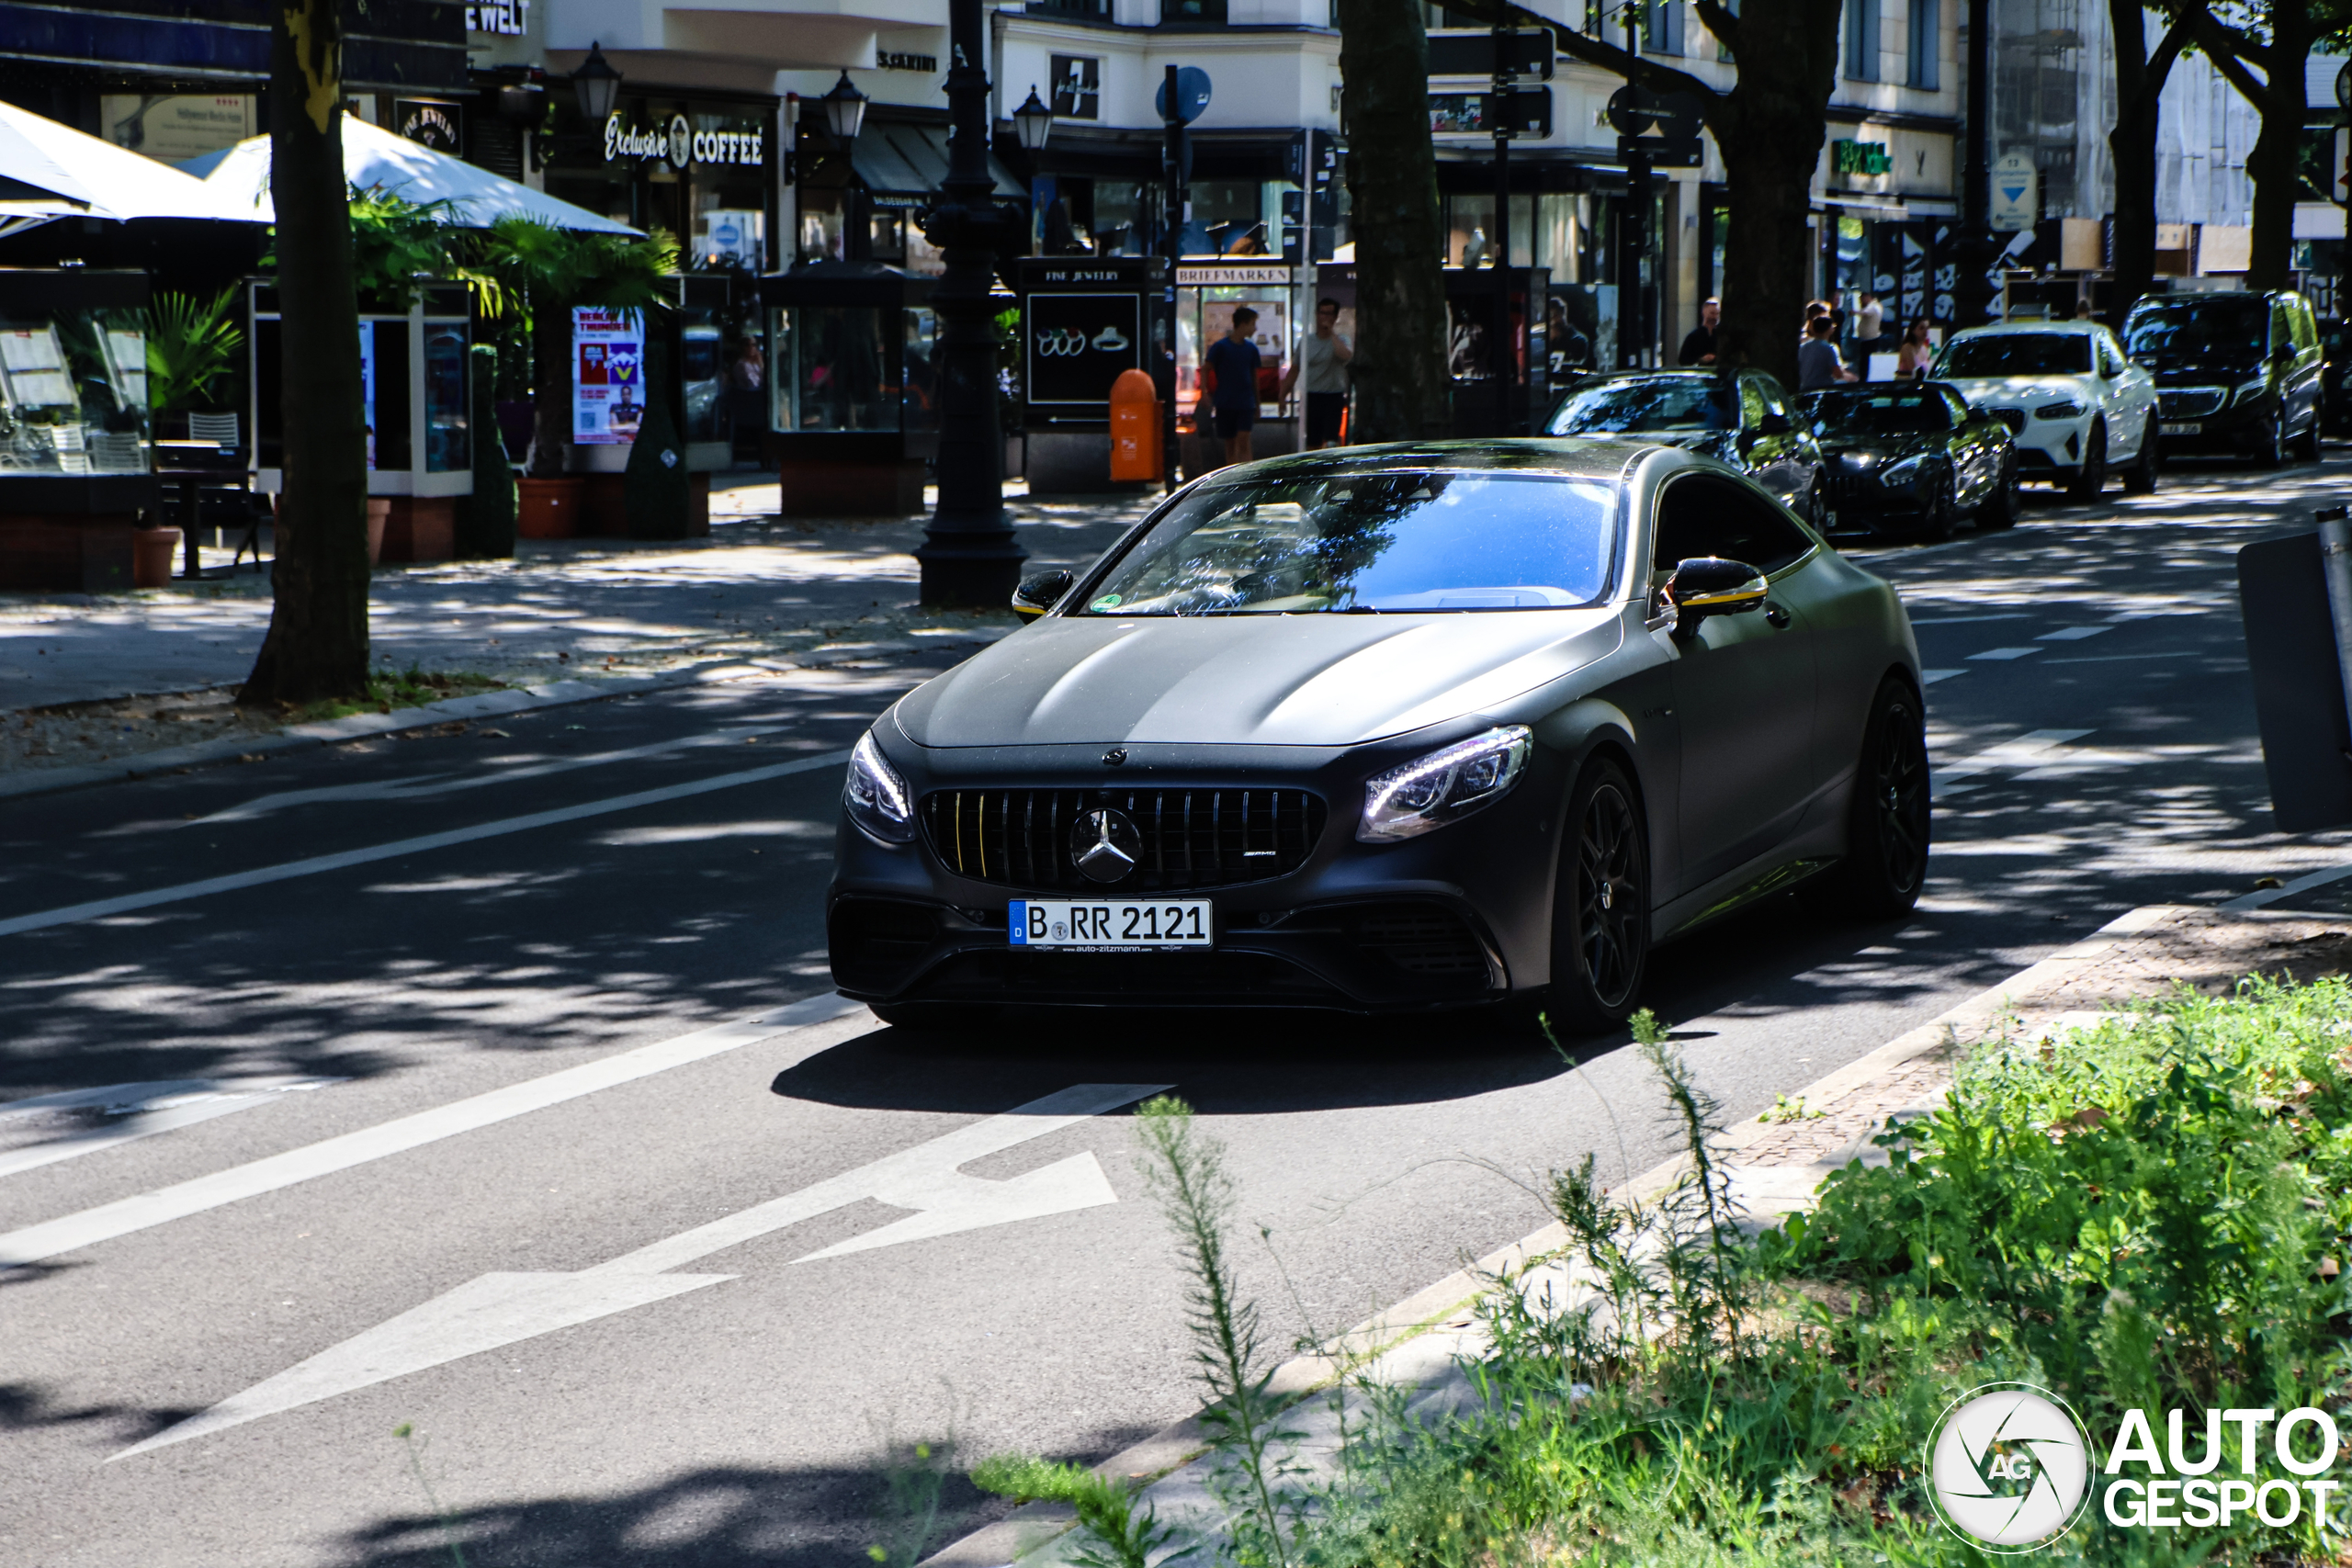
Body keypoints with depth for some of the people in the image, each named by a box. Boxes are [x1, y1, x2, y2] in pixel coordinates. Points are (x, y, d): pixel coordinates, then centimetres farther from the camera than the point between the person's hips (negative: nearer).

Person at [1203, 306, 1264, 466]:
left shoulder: (1251, 349, 8)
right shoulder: (1220, 347, -4)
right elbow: (1205, 371, -1)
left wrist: (1257, 405, 19)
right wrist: (1208, 397, -10)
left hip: (1246, 403, 2)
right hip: (1225, 403, -2)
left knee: (1243, 442, -11)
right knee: (1230, 445, 5)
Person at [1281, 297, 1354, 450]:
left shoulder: (1340, 341, -1)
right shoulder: (1306, 341, 11)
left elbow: (1346, 354, -27)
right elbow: (1294, 370, 16)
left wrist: (1332, 333, -16)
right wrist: (1283, 396, 13)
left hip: (1333, 398, -4)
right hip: (1312, 397, 4)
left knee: (1330, 443, -14)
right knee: (1311, 445, 7)